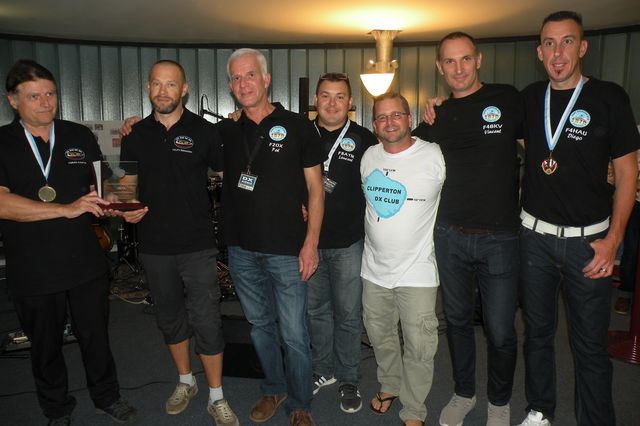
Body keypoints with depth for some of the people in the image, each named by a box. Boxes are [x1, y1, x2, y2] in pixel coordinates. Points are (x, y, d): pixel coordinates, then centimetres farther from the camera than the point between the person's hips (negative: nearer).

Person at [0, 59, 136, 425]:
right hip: (32, 271, -1)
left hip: (87, 262, 2)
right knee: (46, 346, 16)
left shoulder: (80, 136, 4)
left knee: (96, 336, 16)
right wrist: (67, 209, -25)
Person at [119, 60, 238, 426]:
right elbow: (127, 184, 13)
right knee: (171, 320, 17)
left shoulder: (204, 131, -3)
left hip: (197, 245, -3)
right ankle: (185, 382, 38)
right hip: (154, 246, 4)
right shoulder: (136, 134, 6)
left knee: (207, 323, 0)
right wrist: (126, 210, -6)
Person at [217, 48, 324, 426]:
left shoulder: (298, 126, -3)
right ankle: (274, 390, 39)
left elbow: (315, 189, -3)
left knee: (293, 334, 3)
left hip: (287, 250, -4)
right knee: (260, 325, 18)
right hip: (242, 249, 4)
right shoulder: (227, 131, 7)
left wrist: (311, 243, -10)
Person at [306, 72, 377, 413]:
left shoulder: (364, 140, -2)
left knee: (347, 314, 7)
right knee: (316, 309, 15)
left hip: (348, 243, -2)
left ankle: (348, 380, 25)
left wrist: (367, 228, -4)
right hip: (309, 239, 3)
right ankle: (323, 370, 34)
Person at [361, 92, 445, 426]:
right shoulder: (368, 157, 4)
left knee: (419, 345, 5)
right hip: (375, 268, 5)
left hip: (417, 270, -4)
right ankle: (390, 385, 46)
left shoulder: (435, 157, -11)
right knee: (379, 335, 20)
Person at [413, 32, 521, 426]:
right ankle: (464, 394, 37)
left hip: (499, 237, -3)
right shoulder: (437, 117, 8)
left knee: (500, 330, 4)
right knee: (458, 320, 16)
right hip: (450, 236, 3)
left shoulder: (508, 99, -1)